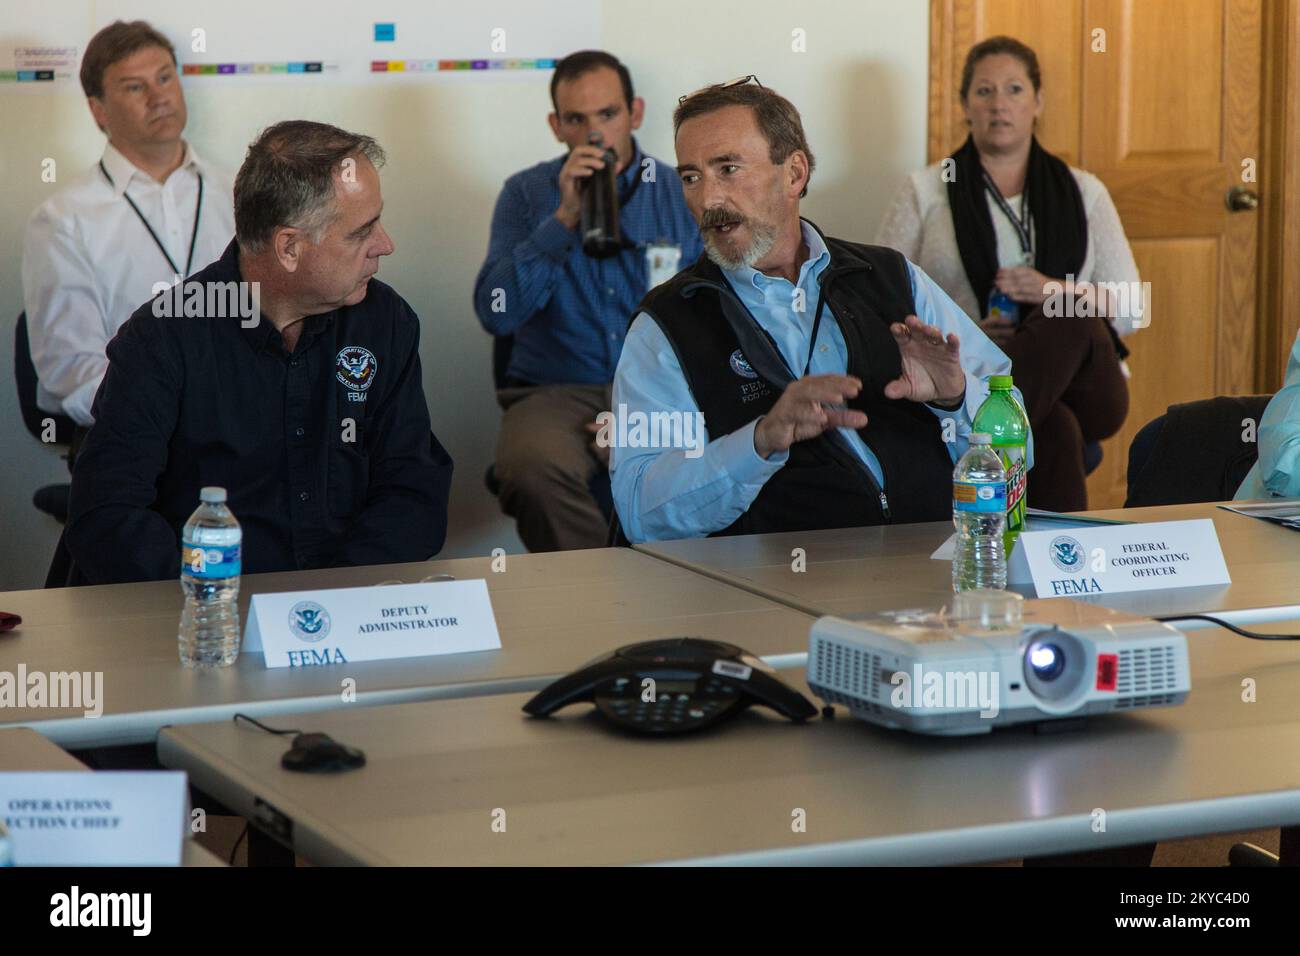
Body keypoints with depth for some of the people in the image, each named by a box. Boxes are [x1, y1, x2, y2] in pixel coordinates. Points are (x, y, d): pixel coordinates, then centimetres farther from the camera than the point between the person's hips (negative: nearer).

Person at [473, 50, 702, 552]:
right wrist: (565, 217, -13)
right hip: (557, 394, 0)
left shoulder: (680, 193, 8)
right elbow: (496, 314, -6)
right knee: (531, 465, -35)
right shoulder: (527, 193, 7)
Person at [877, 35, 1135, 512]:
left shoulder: (1083, 192, 18)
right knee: (1055, 430, -40)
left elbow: (1131, 309, 12)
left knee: (1072, 320, -37)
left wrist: (1056, 292, -8)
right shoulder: (925, 191, 12)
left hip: (1082, 388, 2)